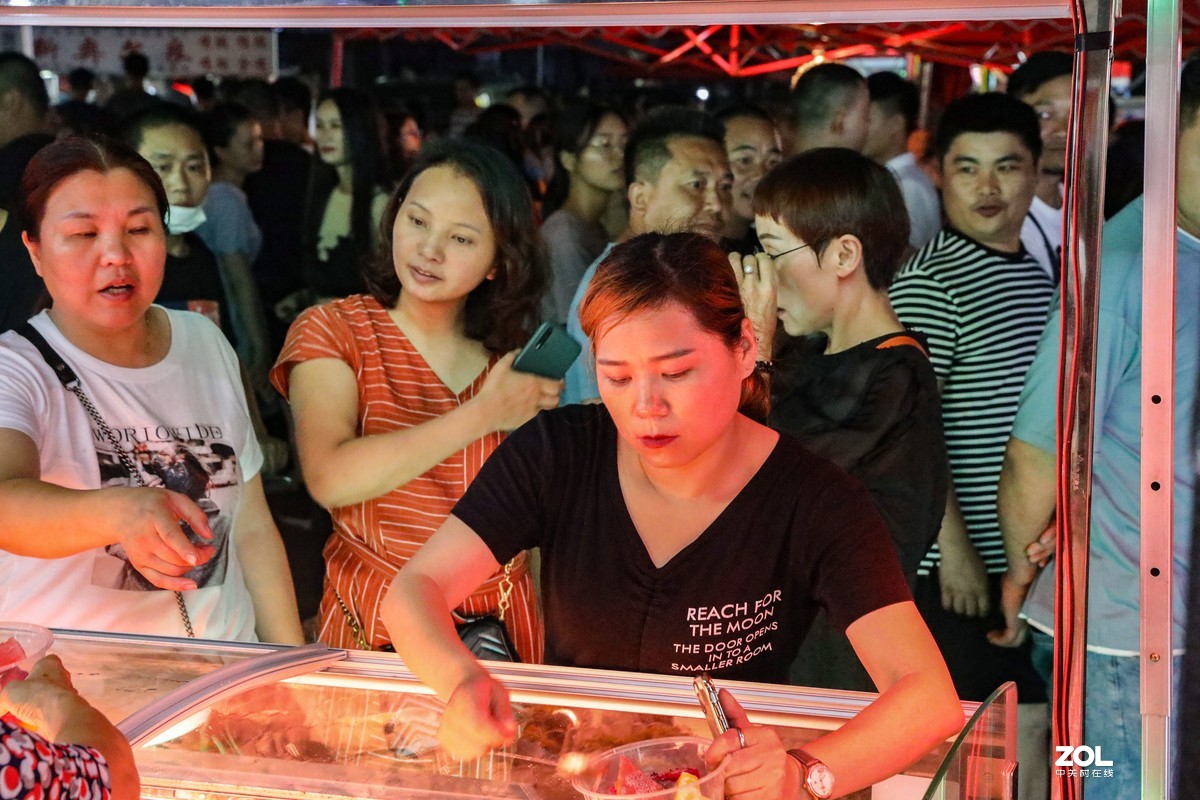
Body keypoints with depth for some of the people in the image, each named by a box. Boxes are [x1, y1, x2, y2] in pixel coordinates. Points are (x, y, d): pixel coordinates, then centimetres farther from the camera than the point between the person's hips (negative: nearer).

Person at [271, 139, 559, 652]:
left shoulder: (515, 355, 5)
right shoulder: (331, 331, -6)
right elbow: (329, 479, -24)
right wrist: (484, 414, -22)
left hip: (504, 625, 3)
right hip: (373, 624, -3)